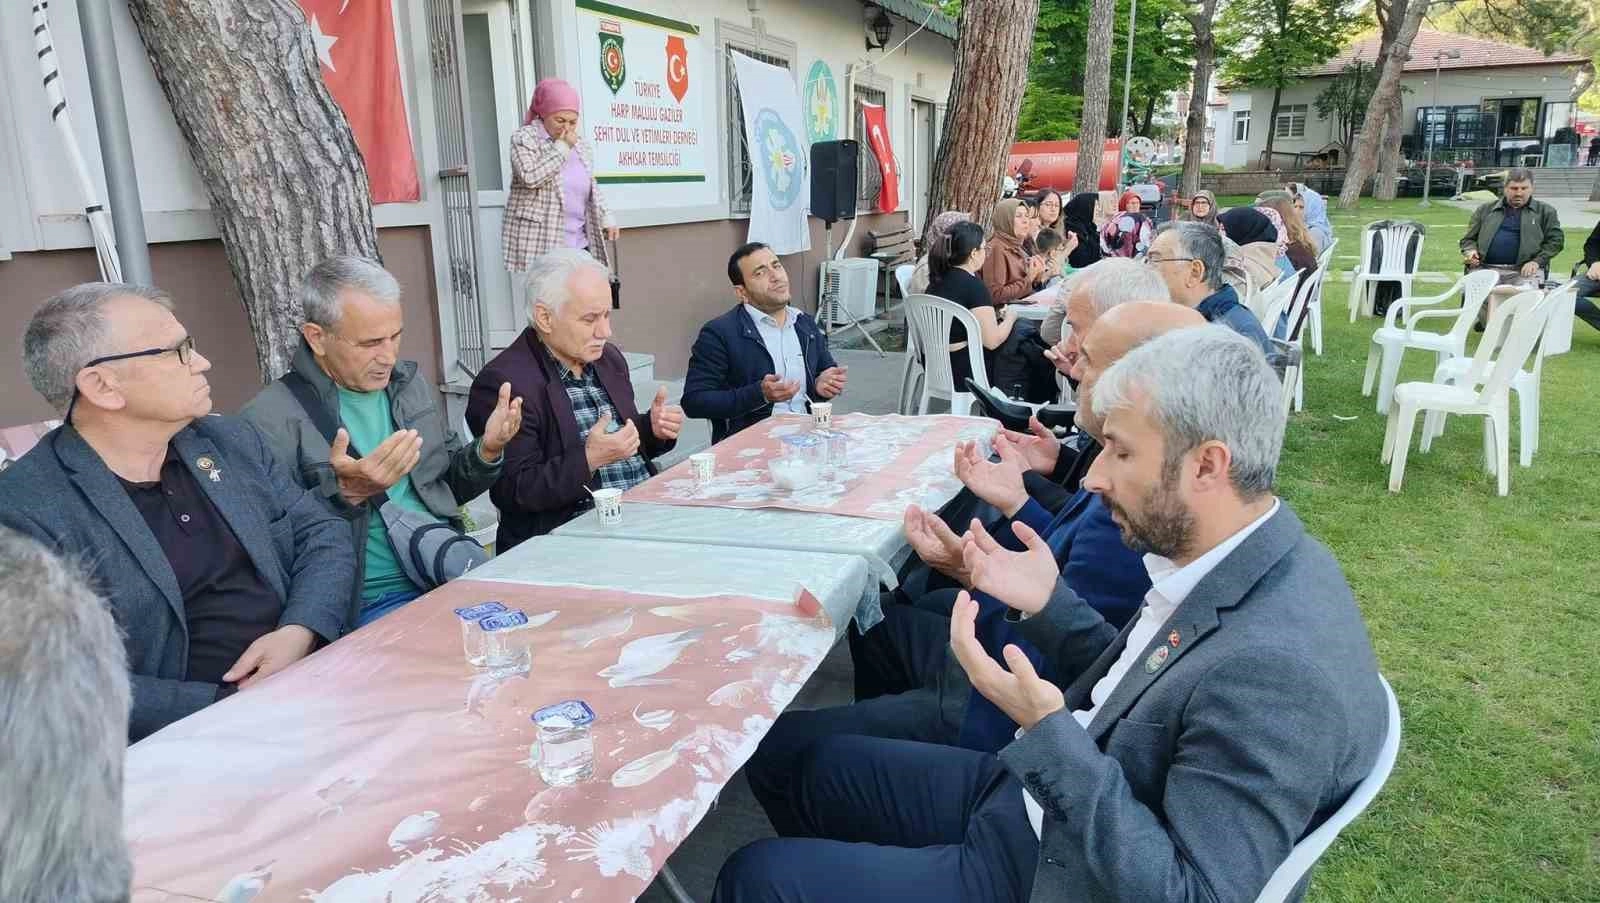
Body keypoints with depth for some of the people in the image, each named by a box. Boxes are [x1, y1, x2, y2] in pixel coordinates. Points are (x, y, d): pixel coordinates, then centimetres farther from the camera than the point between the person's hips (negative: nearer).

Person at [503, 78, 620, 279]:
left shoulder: (581, 143, 17)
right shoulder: (524, 138, -2)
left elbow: (592, 187, 26)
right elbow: (529, 176, -19)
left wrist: (605, 218, 17)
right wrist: (561, 147, -13)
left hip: (579, 243, 6)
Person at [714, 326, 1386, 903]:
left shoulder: (1280, 666, -33)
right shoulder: (1235, 560, -5)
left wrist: (1048, 731, -33)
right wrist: (1049, 606, -3)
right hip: (1041, 792, 9)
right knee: (823, 766, 20)